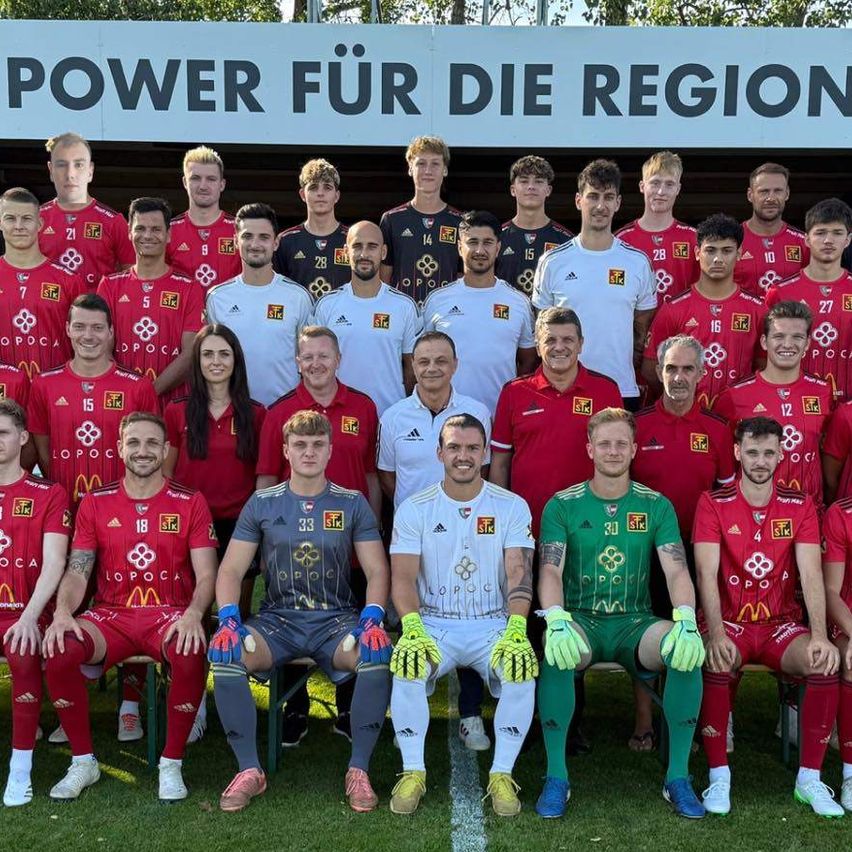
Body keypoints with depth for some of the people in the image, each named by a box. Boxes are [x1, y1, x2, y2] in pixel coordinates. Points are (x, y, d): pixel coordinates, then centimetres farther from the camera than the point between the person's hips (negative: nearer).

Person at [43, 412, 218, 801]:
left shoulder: (190, 503, 4)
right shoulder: (95, 504, 10)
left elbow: (206, 573, -2)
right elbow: (77, 570, 4)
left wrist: (193, 615, -22)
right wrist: (63, 612, -17)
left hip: (169, 615, -2)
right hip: (110, 615, 2)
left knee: (191, 654, -35)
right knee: (58, 650, -28)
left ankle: (171, 763, -13)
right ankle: (83, 761, -6)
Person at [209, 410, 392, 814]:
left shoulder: (352, 504, 7)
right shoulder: (262, 503, 8)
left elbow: (377, 571, 2)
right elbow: (231, 570, 5)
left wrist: (371, 620, -16)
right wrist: (228, 619, -14)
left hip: (336, 620, -1)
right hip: (277, 619, 1)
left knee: (379, 653, -32)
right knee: (223, 652, -29)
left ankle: (358, 770, -17)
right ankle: (249, 770, -16)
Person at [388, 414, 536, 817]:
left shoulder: (511, 506, 3)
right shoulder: (414, 509, 3)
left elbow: (519, 572, -7)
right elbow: (403, 576, -5)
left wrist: (516, 629, -24)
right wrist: (413, 628, -25)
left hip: (493, 625, 0)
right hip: (433, 624, 0)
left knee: (522, 671, -29)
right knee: (407, 667, -30)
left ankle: (502, 774, -13)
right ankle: (413, 772, -12)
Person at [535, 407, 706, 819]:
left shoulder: (656, 506, 7)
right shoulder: (562, 505, 3)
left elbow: (676, 570, -3)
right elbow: (550, 571, -8)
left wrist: (686, 620, -24)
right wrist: (557, 620, -29)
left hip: (635, 622, 2)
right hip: (581, 620, -1)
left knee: (688, 650, -30)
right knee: (557, 650, -36)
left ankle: (678, 777, -13)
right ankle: (556, 777, -19)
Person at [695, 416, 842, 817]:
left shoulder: (800, 506, 4)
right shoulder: (713, 504, -3)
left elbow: (811, 575, -7)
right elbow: (706, 574, -13)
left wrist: (819, 635, -22)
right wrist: (716, 634, -28)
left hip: (782, 622, 2)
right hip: (729, 620, -2)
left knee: (826, 664, -27)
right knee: (716, 664, -34)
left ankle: (809, 779, -10)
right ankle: (719, 777, -18)